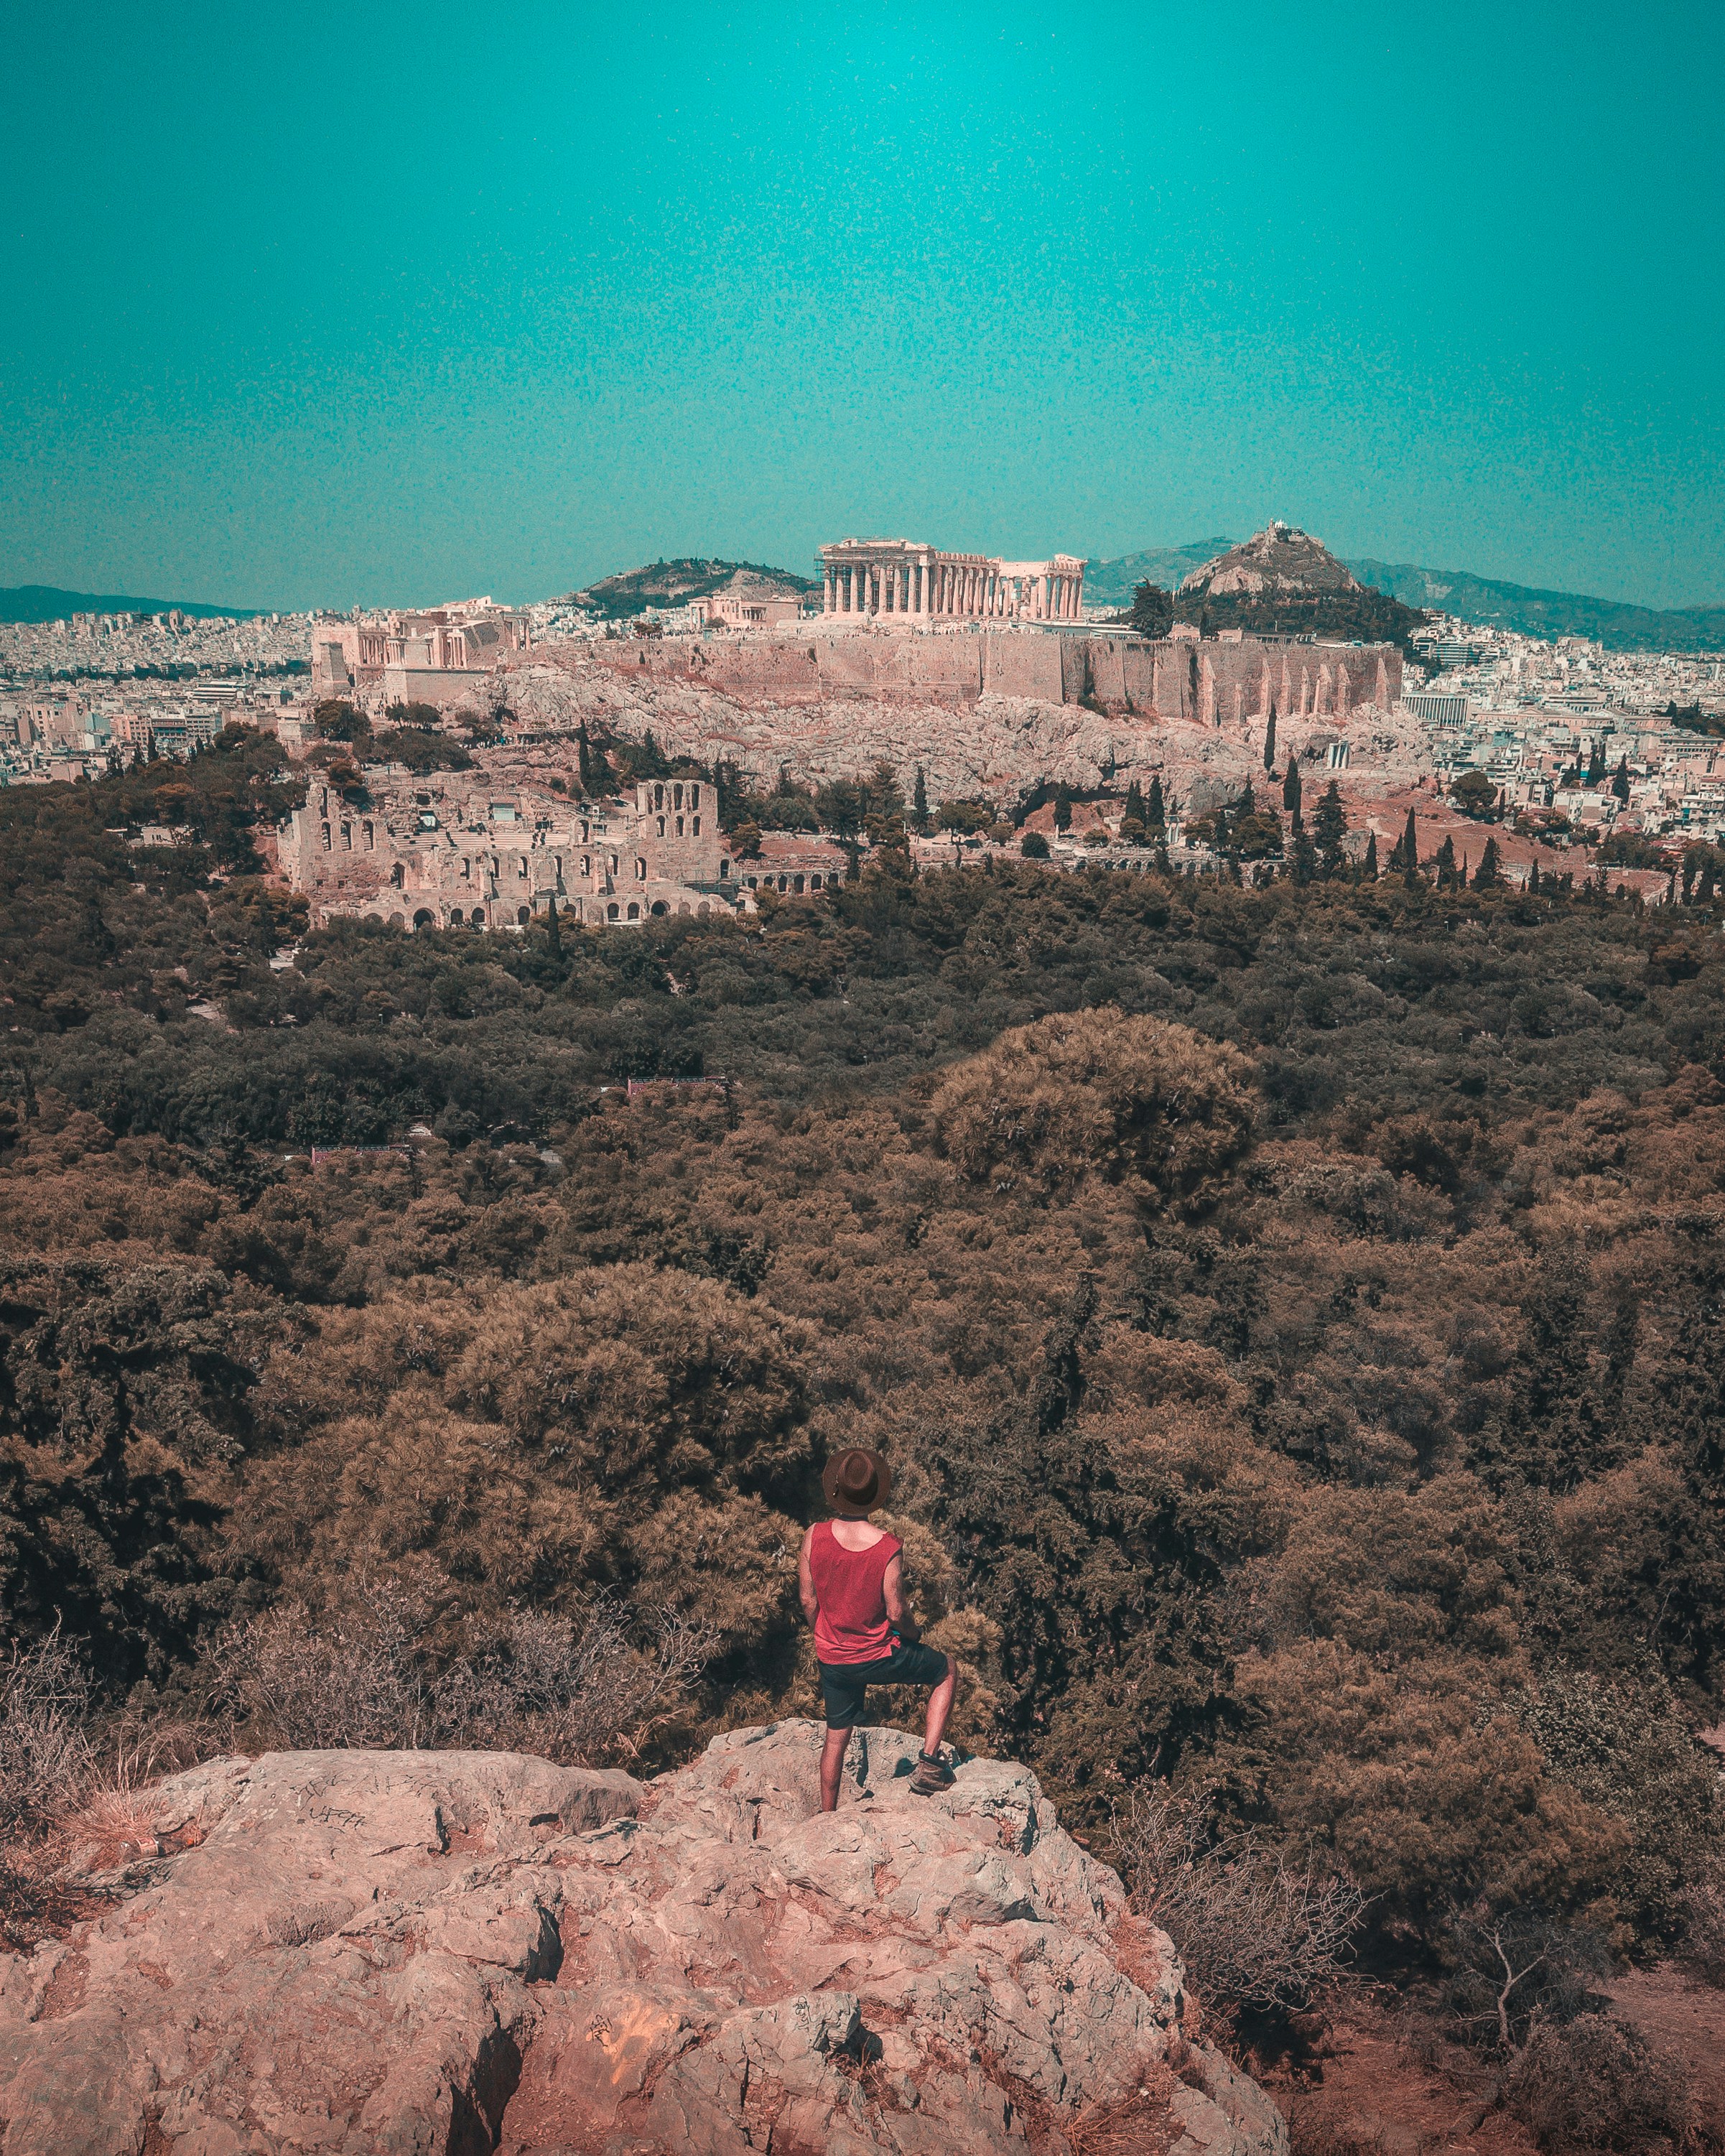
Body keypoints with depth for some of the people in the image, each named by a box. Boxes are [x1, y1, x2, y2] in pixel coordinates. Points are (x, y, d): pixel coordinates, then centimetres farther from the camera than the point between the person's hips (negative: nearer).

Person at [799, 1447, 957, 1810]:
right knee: (947, 1673, 21)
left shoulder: (814, 1536, -15)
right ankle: (928, 1763, 13)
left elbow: (808, 1601, -5)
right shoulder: (888, 1548, -24)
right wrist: (917, 1637, 5)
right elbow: (896, 1613, -17)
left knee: (836, 1736, 24)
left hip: (832, 1659, 4)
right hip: (878, 1657, -4)